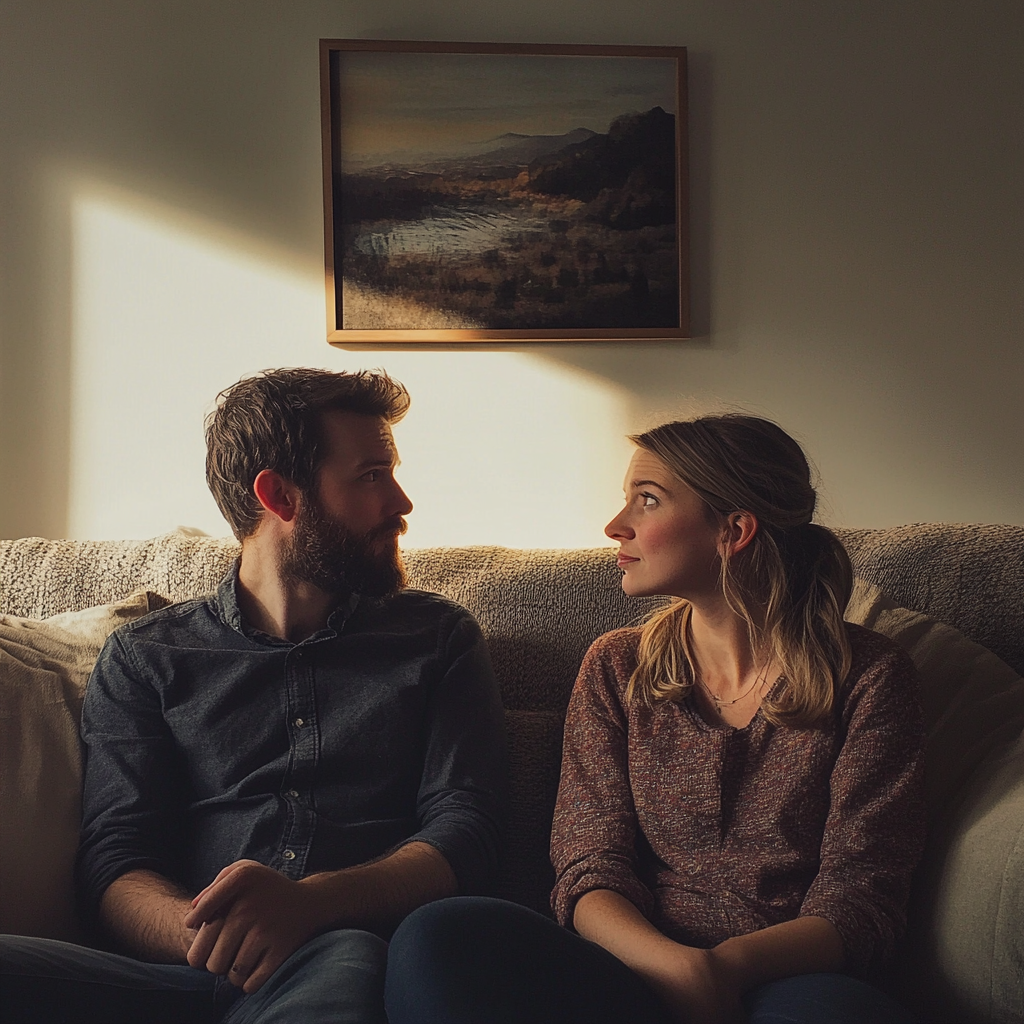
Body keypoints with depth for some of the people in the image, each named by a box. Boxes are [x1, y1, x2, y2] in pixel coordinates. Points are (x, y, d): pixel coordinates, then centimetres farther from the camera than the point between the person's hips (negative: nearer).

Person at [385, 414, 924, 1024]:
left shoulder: (866, 675, 2)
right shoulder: (616, 669, 11)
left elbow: (859, 898, -2)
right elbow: (591, 870, 3)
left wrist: (729, 968, -22)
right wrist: (677, 967, -20)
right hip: (636, 972, 5)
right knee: (437, 938, -26)